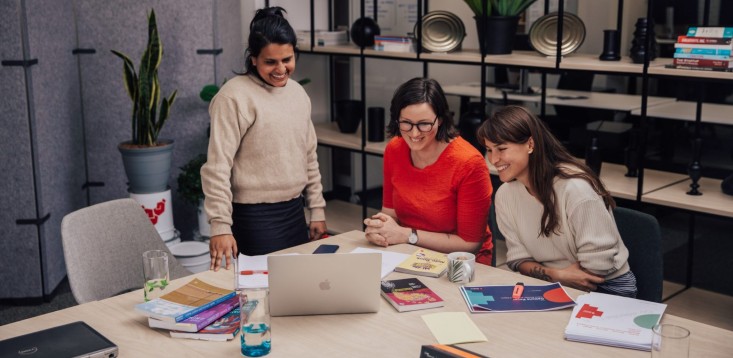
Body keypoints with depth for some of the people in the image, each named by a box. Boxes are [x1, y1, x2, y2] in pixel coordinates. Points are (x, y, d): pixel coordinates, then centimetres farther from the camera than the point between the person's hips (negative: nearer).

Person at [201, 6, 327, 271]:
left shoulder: (298, 92, 8)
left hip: (294, 211, 7)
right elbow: (217, 167, -16)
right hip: (255, 217, -7)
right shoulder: (235, 97, -14)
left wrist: (317, 209, 13)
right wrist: (221, 227, -20)